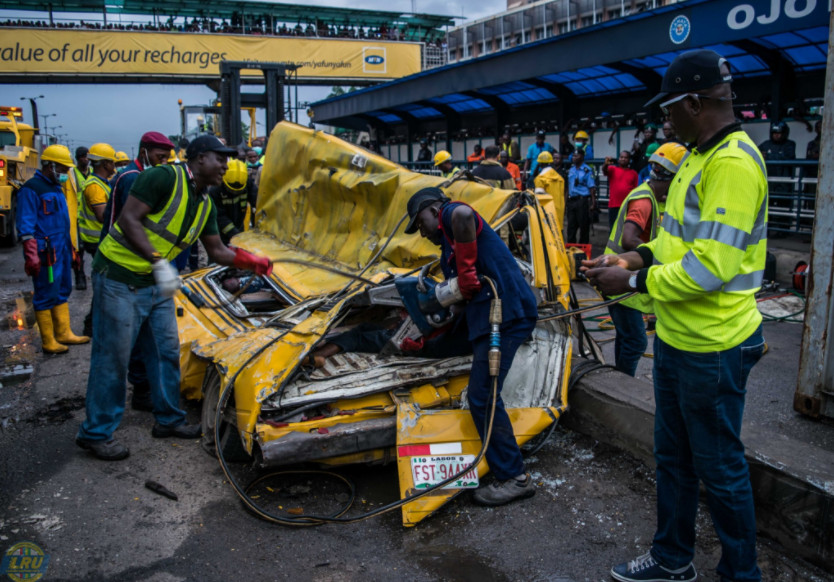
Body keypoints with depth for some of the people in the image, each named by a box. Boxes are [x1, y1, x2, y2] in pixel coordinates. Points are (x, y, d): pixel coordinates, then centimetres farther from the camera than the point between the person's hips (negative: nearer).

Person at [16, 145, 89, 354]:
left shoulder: (56, 188, 17)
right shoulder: (31, 189, -11)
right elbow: (25, 226, -15)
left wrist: (70, 248, 23)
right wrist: (31, 256, -20)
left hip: (62, 249, 9)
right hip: (46, 252, -9)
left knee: (63, 292, 14)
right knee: (46, 295, -3)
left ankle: (63, 333, 25)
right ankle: (49, 342, 4)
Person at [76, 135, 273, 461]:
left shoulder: (205, 205, 9)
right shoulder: (164, 177, -18)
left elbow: (217, 251, 17)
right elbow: (128, 219, -24)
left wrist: (254, 262, 7)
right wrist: (159, 262, -30)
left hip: (157, 285, 9)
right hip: (119, 277, -9)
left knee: (167, 352, 14)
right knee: (112, 358, 0)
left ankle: (169, 419, 29)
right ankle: (96, 433, 15)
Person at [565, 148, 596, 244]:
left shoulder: (587, 170, -4)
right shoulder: (571, 170, 15)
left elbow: (592, 188, -8)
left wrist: (593, 203, -15)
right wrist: (566, 203, 17)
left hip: (583, 201, -6)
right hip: (571, 201, 6)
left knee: (584, 227, -1)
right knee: (571, 227, 7)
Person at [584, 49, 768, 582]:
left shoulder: (733, 163, -22)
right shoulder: (700, 157, 9)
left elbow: (711, 265, -27)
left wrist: (634, 282, -19)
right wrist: (638, 258, 3)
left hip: (712, 349, -10)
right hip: (677, 338, 10)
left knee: (719, 468, 8)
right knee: (673, 457, 20)